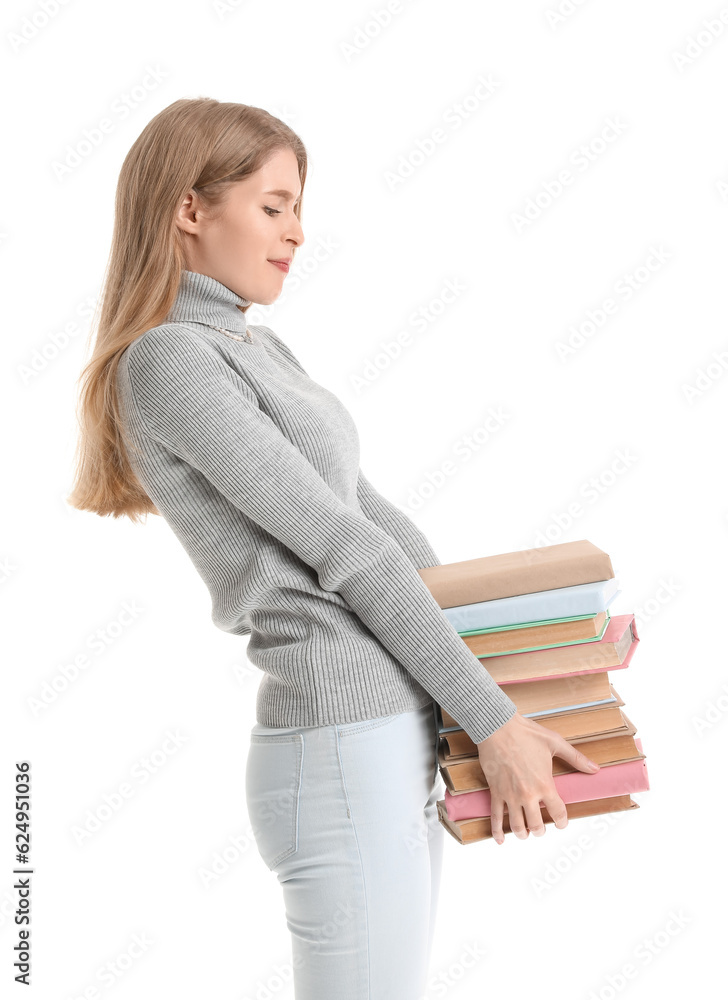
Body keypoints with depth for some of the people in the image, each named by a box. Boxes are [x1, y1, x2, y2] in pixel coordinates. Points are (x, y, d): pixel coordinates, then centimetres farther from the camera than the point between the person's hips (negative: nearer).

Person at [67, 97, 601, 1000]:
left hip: (401, 743, 10)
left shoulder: (253, 348, 18)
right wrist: (494, 721, -12)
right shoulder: (166, 361, -13)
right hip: (345, 766, -10)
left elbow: (366, 509, 23)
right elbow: (345, 546, -14)